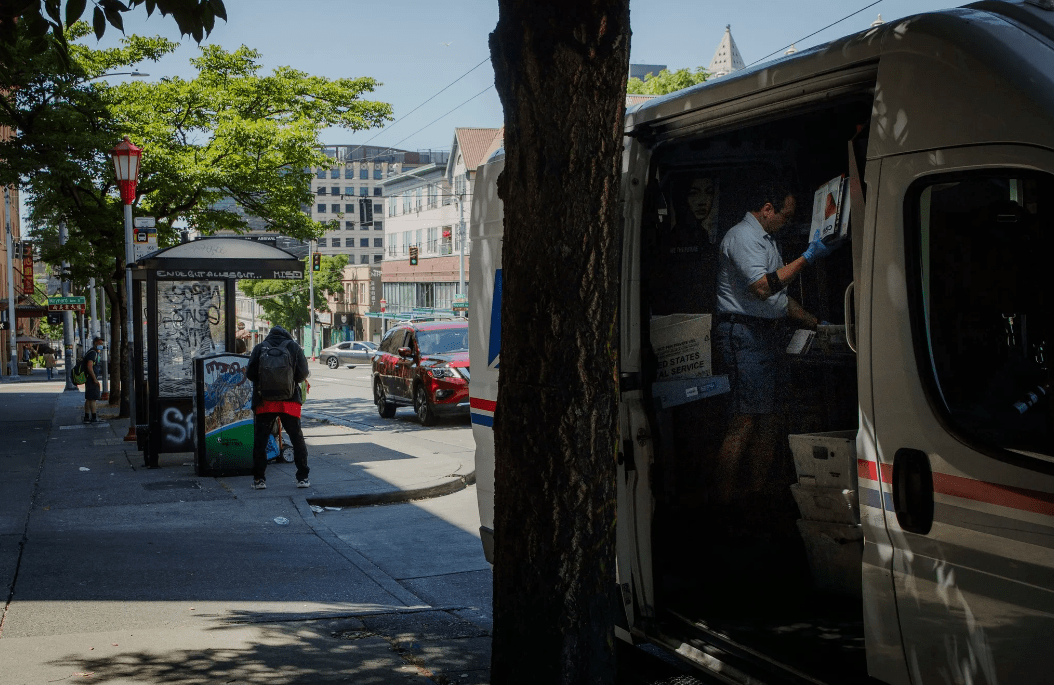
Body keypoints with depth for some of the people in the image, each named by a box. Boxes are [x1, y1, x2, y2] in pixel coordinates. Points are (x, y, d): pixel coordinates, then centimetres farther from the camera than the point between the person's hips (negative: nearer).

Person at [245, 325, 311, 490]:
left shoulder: (260, 348, 2)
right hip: (290, 402, 0)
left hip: (264, 401, 0)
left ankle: (259, 478, 7)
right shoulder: (294, 347, 3)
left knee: (260, 441, 8)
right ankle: (302, 478, 8)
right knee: (297, 439, 9)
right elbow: (302, 374, -4)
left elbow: (250, 374, -2)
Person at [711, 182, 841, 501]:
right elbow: (762, 286, -22)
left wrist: (815, 324, 23)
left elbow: (780, 298, 27)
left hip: (766, 333, 10)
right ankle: (723, 497, -11)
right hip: (743, 334, -10)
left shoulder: (765, 239, 23)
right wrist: (807, 258, -20)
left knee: (766, 415, 7)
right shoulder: (742, 236, -9)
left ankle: (760, 492, 11)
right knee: (746, 418, -13)